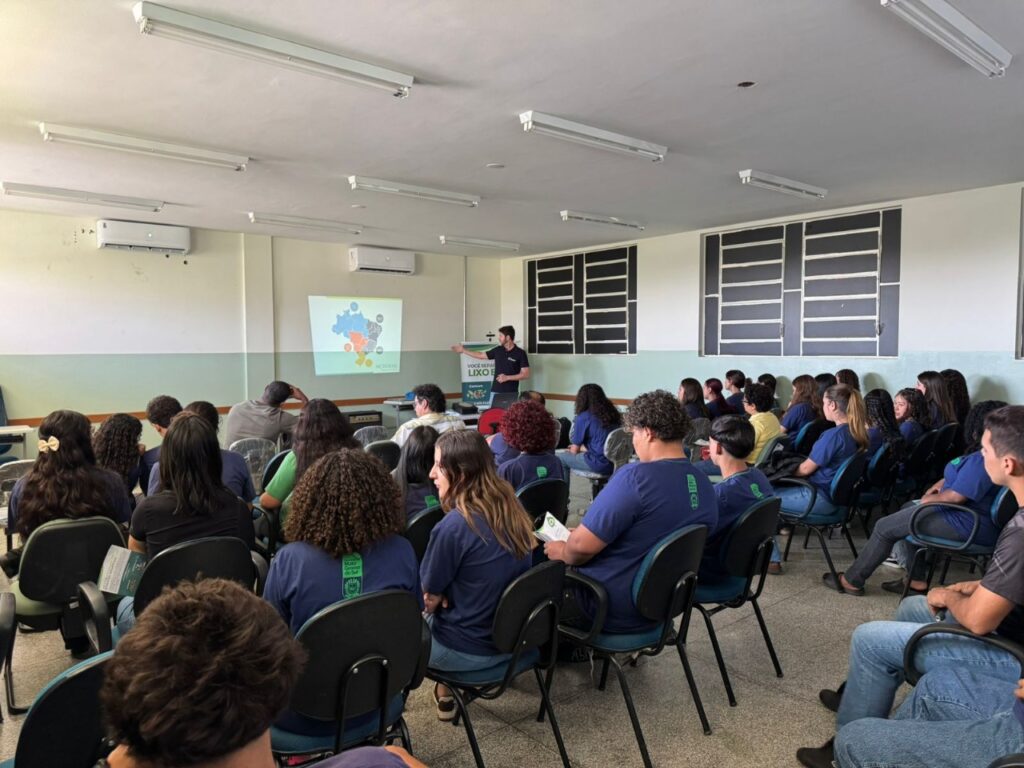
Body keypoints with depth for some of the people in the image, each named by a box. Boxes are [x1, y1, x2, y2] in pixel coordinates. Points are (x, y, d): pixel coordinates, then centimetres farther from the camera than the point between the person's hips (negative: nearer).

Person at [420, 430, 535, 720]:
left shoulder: (454, 526, -26)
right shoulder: (511, 508, -3)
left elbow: (428, 597, -13)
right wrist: (444, 596, 4)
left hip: (469, 650, -7)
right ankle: (445, 690, 30)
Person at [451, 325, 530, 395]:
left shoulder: (520, 353, -7)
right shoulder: (498, 350, 7)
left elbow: (526, 375, -9)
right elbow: (481, 355, 20)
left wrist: (507, 377, -17)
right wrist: (463, 350, 21)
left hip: (511, 393, -4)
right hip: (495, 391, 4)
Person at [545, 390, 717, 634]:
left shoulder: (635, 477, -26)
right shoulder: (705, 485, -1)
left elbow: (583, 546, -26)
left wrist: (562, 552, -4)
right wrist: (586, 532, 14)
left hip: (614, 611, -8)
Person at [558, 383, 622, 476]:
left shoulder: (583, 418, -6)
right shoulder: (613, 414, 11)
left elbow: (574, 451, 3)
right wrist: (583, 447, 32)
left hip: (600, 464, -7)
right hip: (617, 463, 7)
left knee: (559, 457, 8)